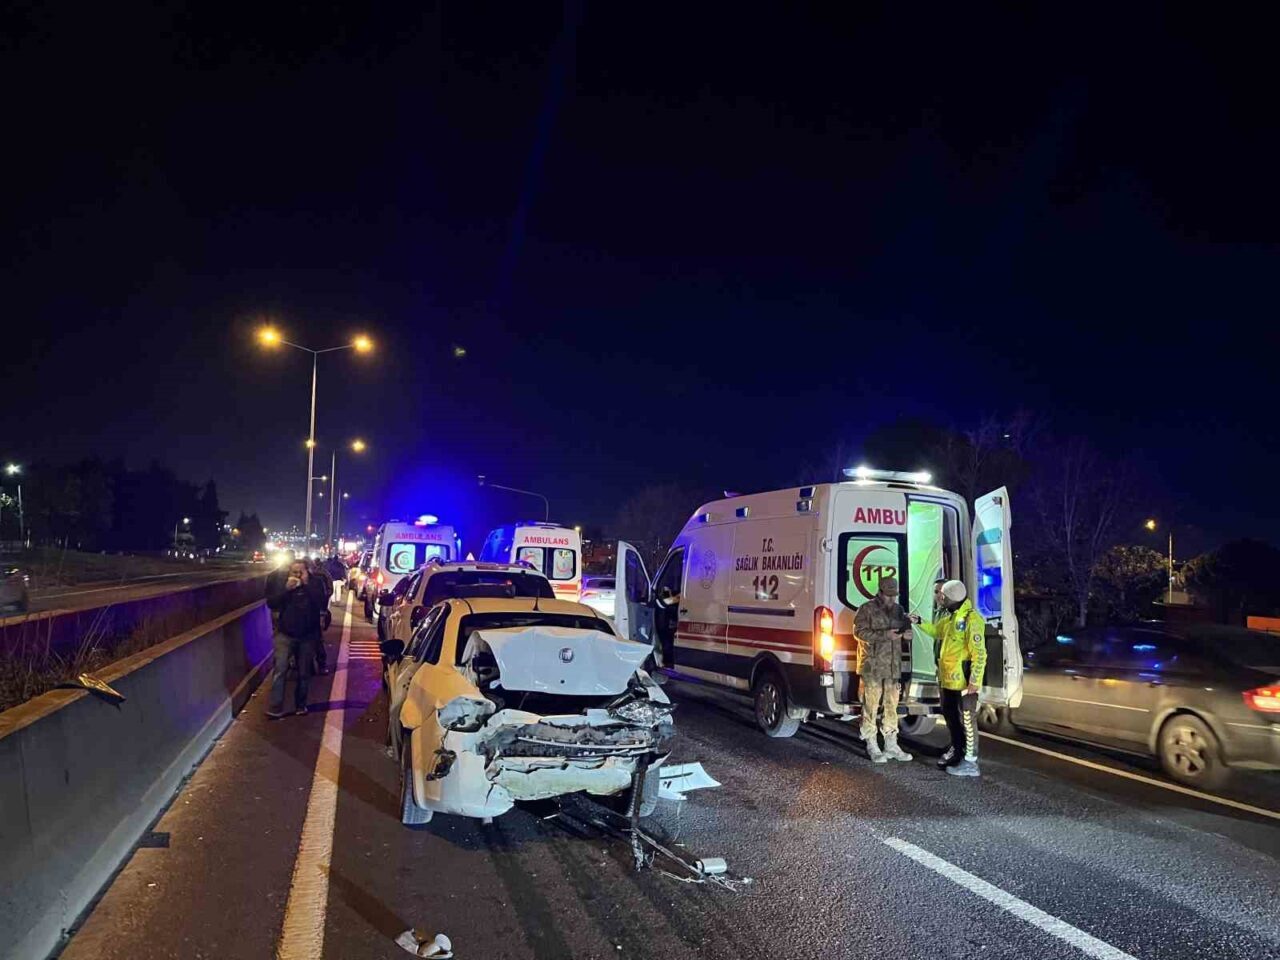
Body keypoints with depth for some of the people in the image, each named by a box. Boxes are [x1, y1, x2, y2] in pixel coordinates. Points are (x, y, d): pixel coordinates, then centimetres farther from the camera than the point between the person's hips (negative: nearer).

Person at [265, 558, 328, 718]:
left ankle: (300, 705, 25)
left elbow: (321, 603, -18)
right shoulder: (283, 583, 3)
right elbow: (271, 603, -6)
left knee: (304, 673, 10)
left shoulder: (315, 583, -2)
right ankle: (275, 708, -11)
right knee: (280, 670, -12)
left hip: (308, 636, 0)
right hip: (285, 635, 0)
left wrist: (307, 584, -21)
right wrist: (286, 588, -18)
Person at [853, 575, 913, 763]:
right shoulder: (867, 609, -5)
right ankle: (872, 747, 5)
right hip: (872, 667, -6)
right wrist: (884, 635, -20)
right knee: (871, 706, -2)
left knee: (891, 707, 12)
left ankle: (891, 746, 21)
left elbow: (905, 630, 20)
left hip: (893, 667, 6)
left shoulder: (898, 609, 13)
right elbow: (859, 632, -12)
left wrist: (906, 631, -5)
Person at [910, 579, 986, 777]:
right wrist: (919, 622, 19)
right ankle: (957, 749, 35)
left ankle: (971, 762, 6)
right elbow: (937, 631, 31)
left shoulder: (972, 619, -20)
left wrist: (974, 680, -23)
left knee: (967, 718, -2)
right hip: (948, 677, 9)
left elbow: (979, 653, -21)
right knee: (949, 713, 20)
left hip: (964, 679, -9)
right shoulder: (949, 615, 10)